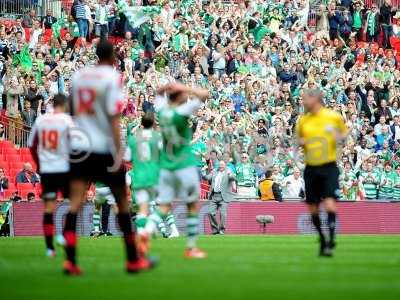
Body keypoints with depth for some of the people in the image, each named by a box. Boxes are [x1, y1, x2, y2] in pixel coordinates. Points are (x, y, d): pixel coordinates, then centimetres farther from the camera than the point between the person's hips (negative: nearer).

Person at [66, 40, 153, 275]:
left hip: (80, 148, 4)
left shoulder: (78, 76, 9)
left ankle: (70, 260, -13)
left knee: (75, 203, -1)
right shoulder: (112, 77, -9)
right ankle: (133, 260, 15)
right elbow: (114, 117, -15)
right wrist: (119, 151, -16)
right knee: (122, 202, 9)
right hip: (104, 148, -4)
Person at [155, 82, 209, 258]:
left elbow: (160, 92, 21)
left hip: (165, 166, 5)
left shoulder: (162, 110, 0)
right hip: (184, 165, -5)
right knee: (193, 206, 8)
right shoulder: (181, 112, -16)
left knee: (163, 207, 4)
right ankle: (191, 247, 9)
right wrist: (183, 88, -12)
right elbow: (204, 95, -17)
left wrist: (168, 86, 0)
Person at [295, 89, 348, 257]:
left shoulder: (334, 117, -3)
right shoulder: (302, 121, 5)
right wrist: (300, 143, -5)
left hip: (329, 167, -4)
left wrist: (340, 137, -10)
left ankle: (331, 241, -13)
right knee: (313, 209, 6)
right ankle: (322, 240, 24)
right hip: (311, 168, 4)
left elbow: (344, 133, 12)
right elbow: (299, 139, 18)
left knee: (329, 205, -18)